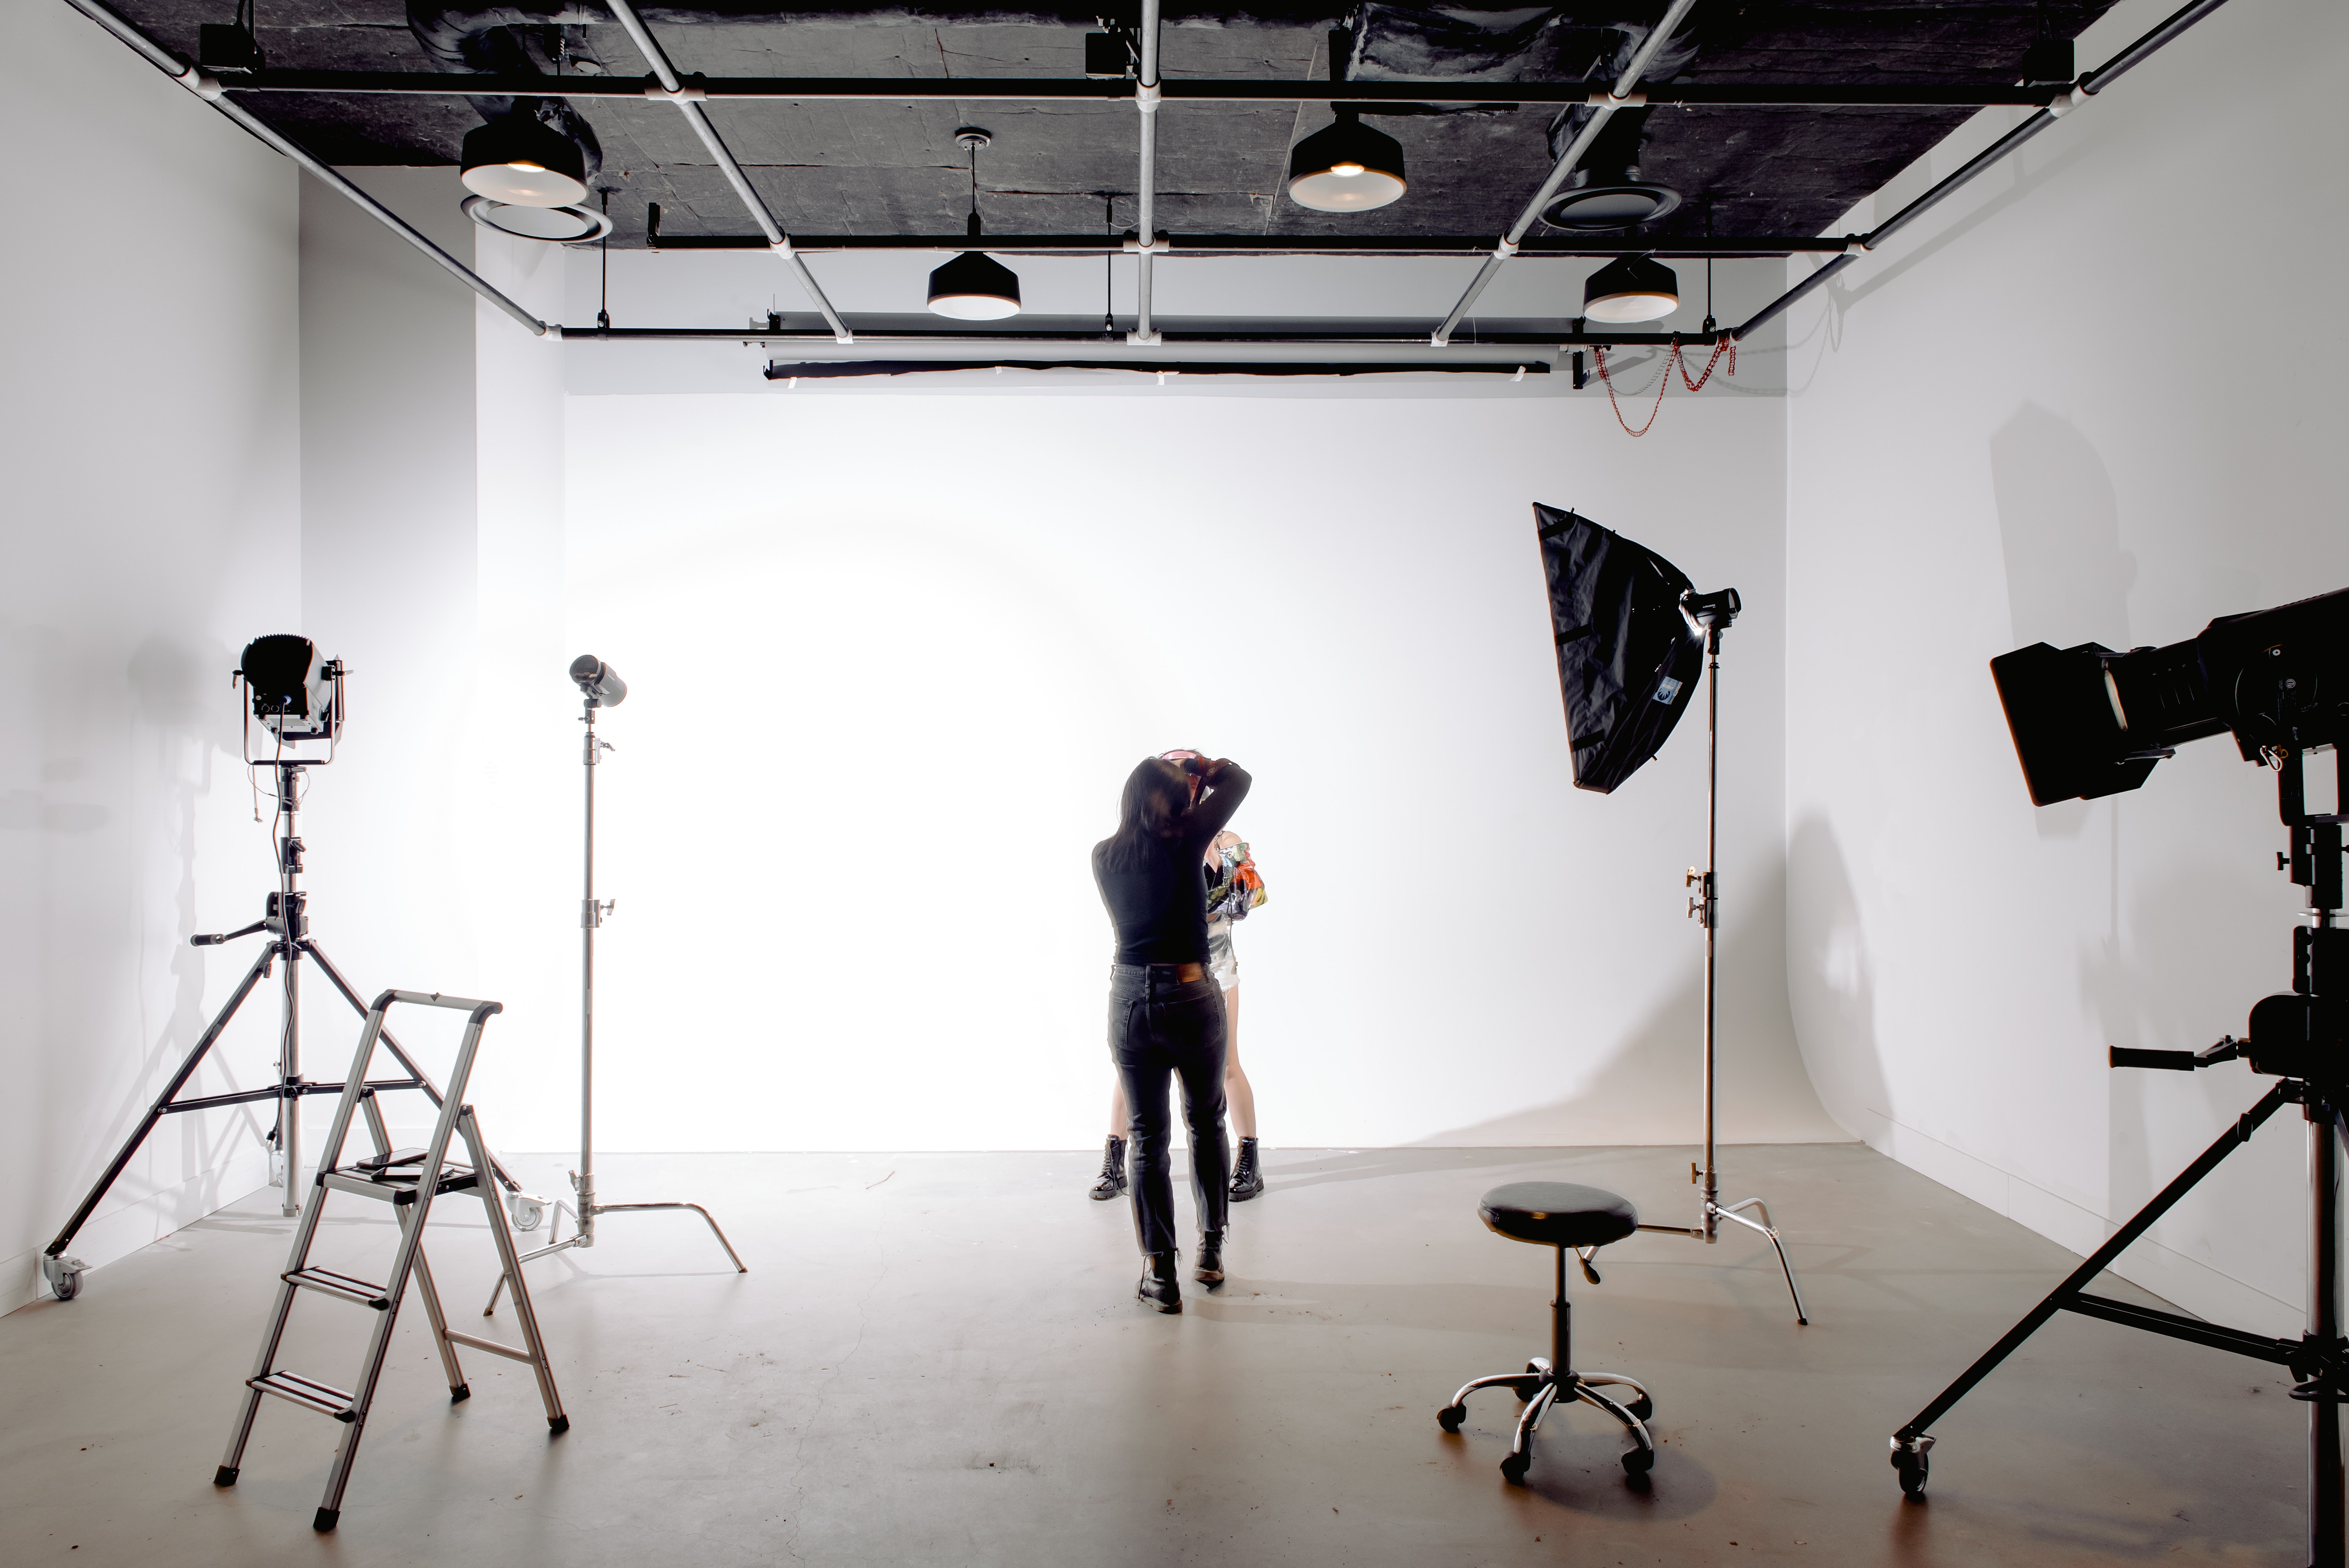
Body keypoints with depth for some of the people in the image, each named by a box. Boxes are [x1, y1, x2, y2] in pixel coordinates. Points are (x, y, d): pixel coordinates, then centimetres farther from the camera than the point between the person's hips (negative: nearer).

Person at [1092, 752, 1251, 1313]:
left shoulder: (1104, 857, 1)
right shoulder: (1185, 842, -8)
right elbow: (1239, 780, 3)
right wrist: (1202, 768, 20)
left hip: (1129, 998, 2)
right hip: (1191, 996, -2)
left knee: (1148, 1136, 9)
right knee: (1206, 1122, 19)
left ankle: (1160, 1274, 9)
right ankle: (1212, 1250, 25)